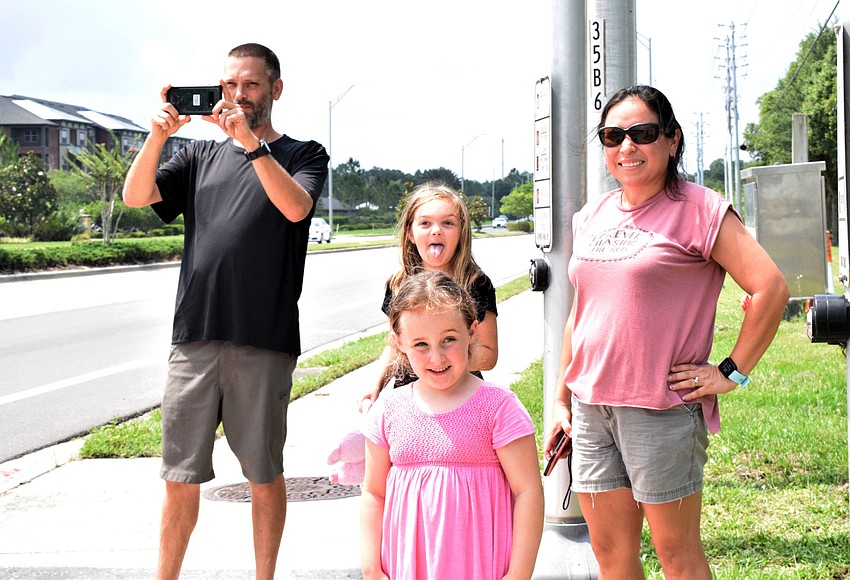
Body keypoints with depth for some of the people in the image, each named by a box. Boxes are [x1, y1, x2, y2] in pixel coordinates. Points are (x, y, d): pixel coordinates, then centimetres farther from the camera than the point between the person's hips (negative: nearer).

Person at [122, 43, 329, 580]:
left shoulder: (303, 154, 9)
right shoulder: (202, 155, 18)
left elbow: (295, 206, -13)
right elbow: (136, 196, 4)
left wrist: (250, 140, -19)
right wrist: (159, 135, -11)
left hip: (263, 343, -3)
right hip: (195, 337, 3)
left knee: (265, 474, 5)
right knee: (181, 475, 5)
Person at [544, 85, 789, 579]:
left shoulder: (697, 209, -8)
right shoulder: (591, 219, 12)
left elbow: (771, 288, -13)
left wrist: (732, 373, -11)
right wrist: (562, 399, 17)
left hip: (663, 409, -6)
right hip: (591, 407, 6)